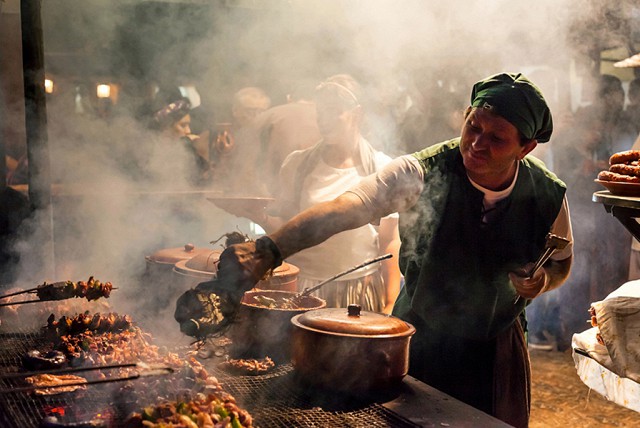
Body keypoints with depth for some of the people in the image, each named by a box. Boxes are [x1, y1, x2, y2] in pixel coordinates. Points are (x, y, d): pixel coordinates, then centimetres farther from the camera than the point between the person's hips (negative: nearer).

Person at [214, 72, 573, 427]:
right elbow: (341, 210, -34)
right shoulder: (420, 174, -22)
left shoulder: (549, 197, -12)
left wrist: (540, 280, -17)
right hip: (419, 342, -2)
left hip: (497, 350, 2)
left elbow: (562, 262, 7)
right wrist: (269, 250, -49)